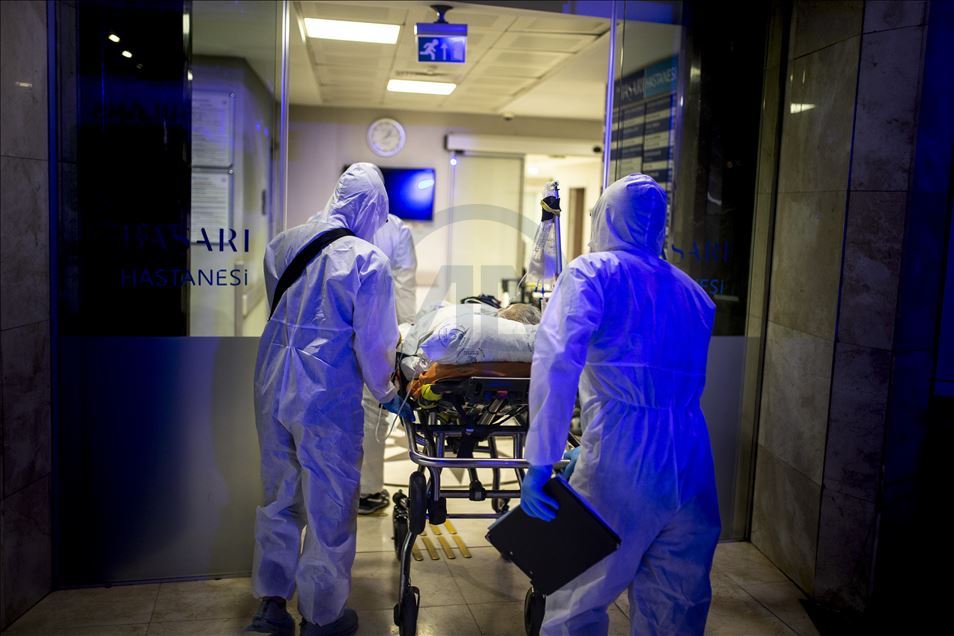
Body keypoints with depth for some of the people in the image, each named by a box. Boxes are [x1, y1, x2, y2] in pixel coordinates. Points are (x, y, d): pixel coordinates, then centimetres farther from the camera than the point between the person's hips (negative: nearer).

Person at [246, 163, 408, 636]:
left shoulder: (282, 244, 4)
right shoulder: (368, 260, -14)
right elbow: (373, 341, -12)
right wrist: (385, 392, 4)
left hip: (273, 389, 6)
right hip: (327, 398, -6)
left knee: (279, 495, 21)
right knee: (329, 507, 10)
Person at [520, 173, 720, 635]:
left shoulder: (595, 272, 0)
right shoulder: (692, 291, 15)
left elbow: (557, 364, -14)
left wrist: (539, 464, -14)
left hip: (621, 465, -5)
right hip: (692, 470, 6)